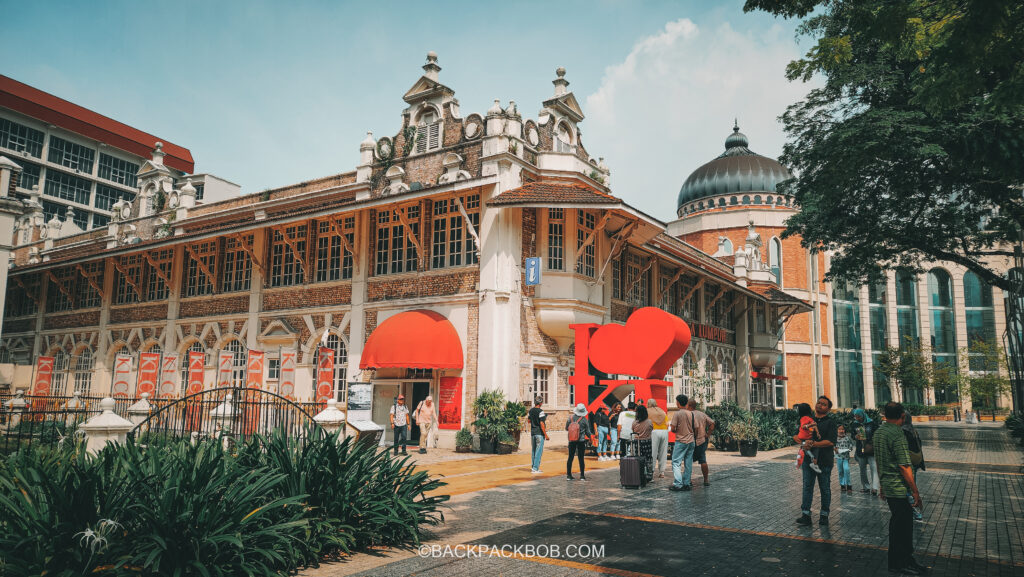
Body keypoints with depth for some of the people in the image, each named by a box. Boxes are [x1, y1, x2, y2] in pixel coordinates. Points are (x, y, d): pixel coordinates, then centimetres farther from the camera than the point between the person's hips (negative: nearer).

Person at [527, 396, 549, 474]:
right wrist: (546, 435, -14)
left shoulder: (531, 411, 6)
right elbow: (542, 424, -18)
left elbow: (529, 420, 19)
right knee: (539, 451, -2)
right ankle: (535, 468, -2)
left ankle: (533, 466, 23)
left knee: (533, 450, 16)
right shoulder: (540, 411, -16)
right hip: (539, 433, -7)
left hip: (532, 432, 7)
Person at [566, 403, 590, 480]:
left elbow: (566, 428, 5)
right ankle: (582, 476, 7)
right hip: (581, 441, -2)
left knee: (570, 457, 8)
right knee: (581, 458, 4)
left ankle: (568, 475, 11)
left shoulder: (570, 418, -5)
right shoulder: (584, 420, -10)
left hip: (571, 441, 2)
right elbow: (588, 431, -2)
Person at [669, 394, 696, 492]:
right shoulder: (691, 414, 5)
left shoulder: (677, 414, -12)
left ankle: (678, 484, -11)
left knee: (676, 462, -3)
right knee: (688, 463, 9)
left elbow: (673, 428, -12)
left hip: (681, 441, -6)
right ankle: (686, 484, 11)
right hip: (691, 441, 6)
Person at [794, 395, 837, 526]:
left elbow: (831, 442, -14)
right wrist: (803, 443, -10)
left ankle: (824, 515, 17)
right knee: (807, 487, 1)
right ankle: (805, 515, 2)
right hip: (808, 459, 4)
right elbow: (795, 436, 11)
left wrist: (812, 444, -20)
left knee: (825, 488, 7)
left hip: (824, 460, -3)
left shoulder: (830, 422, -2)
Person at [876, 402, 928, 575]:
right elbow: (904, 467, -21)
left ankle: (906, 559, 26)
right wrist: (915, 492, -15)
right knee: (902, 525, 1)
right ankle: (899, 564, 9)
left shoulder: (878, 432, 10)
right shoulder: (897, 435, -19)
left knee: (898, 523, 17)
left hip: (888, 486, 9)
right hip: (899, 489, -9)